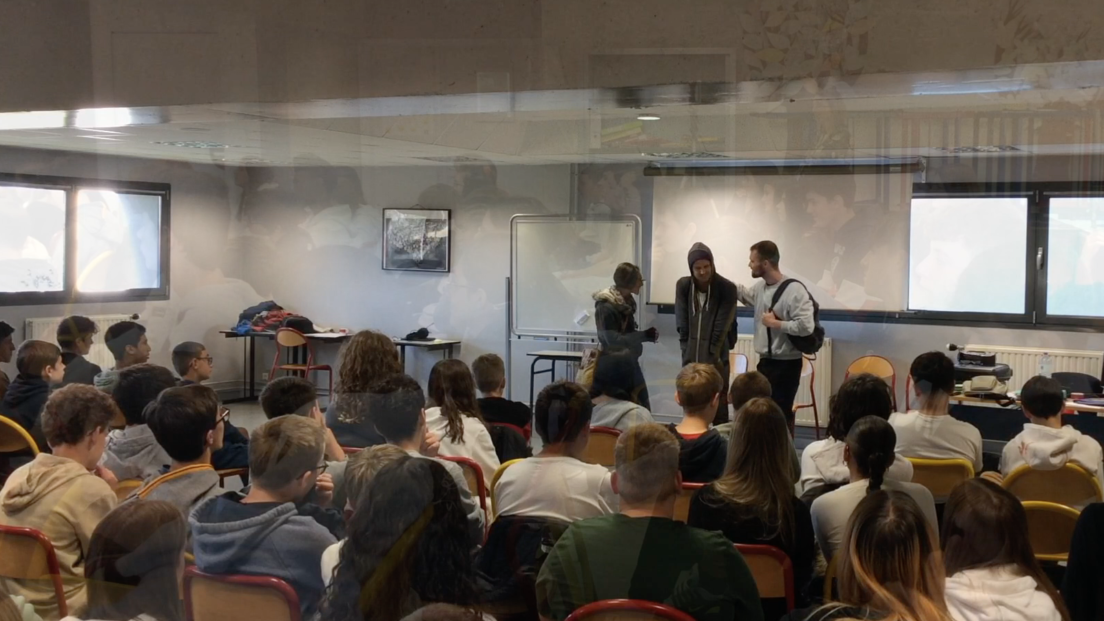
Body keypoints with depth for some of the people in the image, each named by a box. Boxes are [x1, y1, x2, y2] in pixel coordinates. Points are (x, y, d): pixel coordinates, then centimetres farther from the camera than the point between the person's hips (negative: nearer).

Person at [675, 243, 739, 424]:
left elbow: (722, 326, -10)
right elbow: (681, 323, 2)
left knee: (719, 407, 0)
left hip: (716, 358, -3)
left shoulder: (727, 288, -9)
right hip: (691, 358, 3)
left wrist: (712, 355, -13)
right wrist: (687, 353, -3)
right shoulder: (683, 286, 1)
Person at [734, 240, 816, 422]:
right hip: (764, 362, 8)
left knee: (781, 413, -3)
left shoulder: (794, 290, -19)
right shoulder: (760, 287, 6)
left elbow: (806, 326, -27)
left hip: (786, 365, -8)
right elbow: (743, 293, 30)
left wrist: (776, 323, -19)